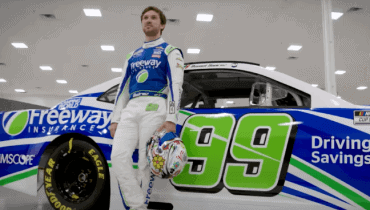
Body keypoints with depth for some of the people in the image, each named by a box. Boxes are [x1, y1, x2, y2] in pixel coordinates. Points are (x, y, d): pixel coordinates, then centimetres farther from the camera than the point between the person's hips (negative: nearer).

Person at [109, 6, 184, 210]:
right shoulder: (132, 56, 26)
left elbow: (175, 85, -1)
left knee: (146, 162, -8)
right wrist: (115, 119, 12)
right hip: (130, 109, 5)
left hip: (154, 107, -4)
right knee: (119, 156, -14)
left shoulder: (170, 52, 11)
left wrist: (171, 119, -14)